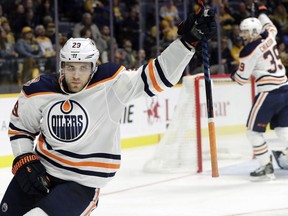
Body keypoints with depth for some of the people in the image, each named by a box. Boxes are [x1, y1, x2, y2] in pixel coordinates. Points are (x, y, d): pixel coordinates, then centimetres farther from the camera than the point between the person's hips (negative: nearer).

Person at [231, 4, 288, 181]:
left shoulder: (249, 51, -11)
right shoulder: (269, 37, 8)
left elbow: (242, 78, -3)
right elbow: (271, 27, 34)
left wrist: (233, 76, 19)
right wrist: (262, 13, 50)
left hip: (268, 93, -8)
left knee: (254, 131, 2)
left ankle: (267, 168, -1)